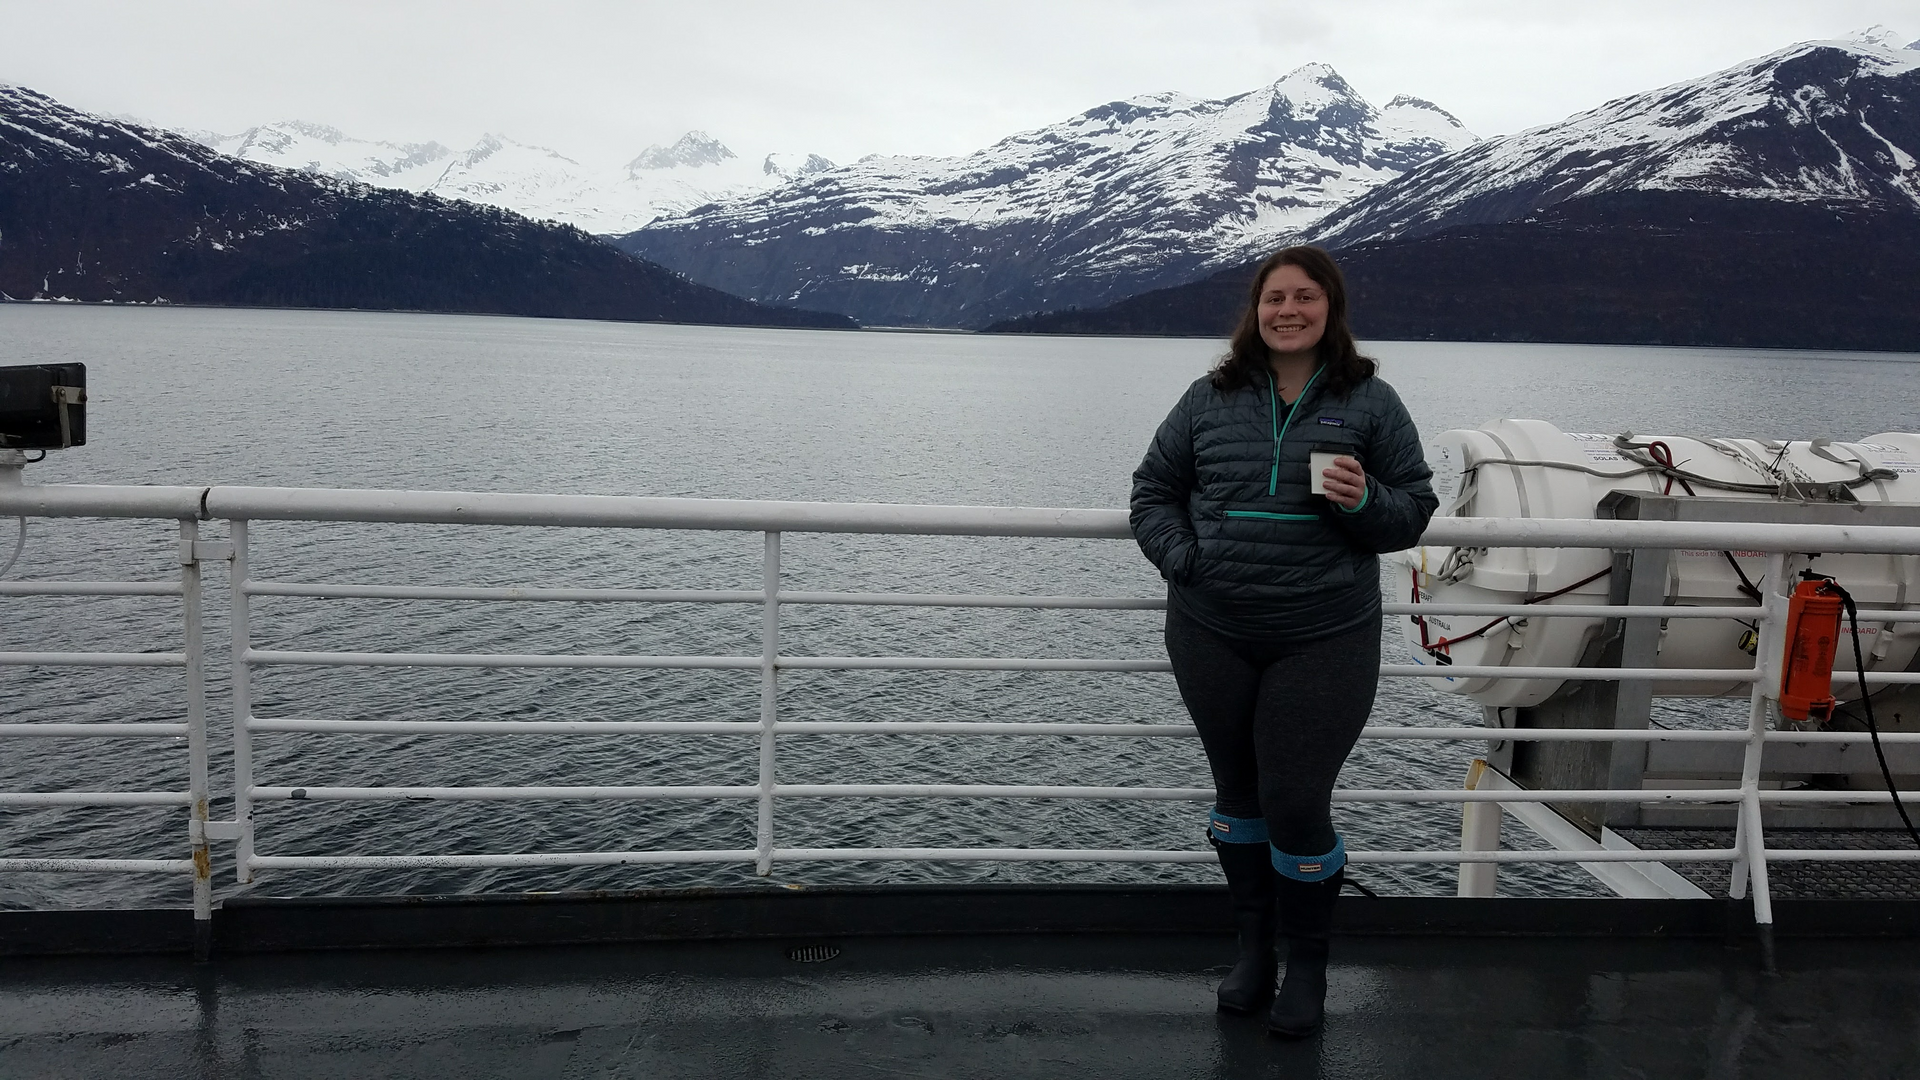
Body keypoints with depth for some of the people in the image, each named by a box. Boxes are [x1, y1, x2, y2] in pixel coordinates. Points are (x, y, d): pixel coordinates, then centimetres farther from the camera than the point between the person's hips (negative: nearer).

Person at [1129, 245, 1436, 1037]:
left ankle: (1307, 965, 21)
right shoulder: (1211, 398, 6)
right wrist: (1182, 559, -5)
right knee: (1238, 794, 14)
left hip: (1323, 640, -2)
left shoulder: (1369, 402, 1)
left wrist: (1364, 502, -18)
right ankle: (1252, 947, 34)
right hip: (1211, 634, 3)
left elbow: (1413, 513, 3)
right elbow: (1153, 489, 11)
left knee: (1297, 807, -3)